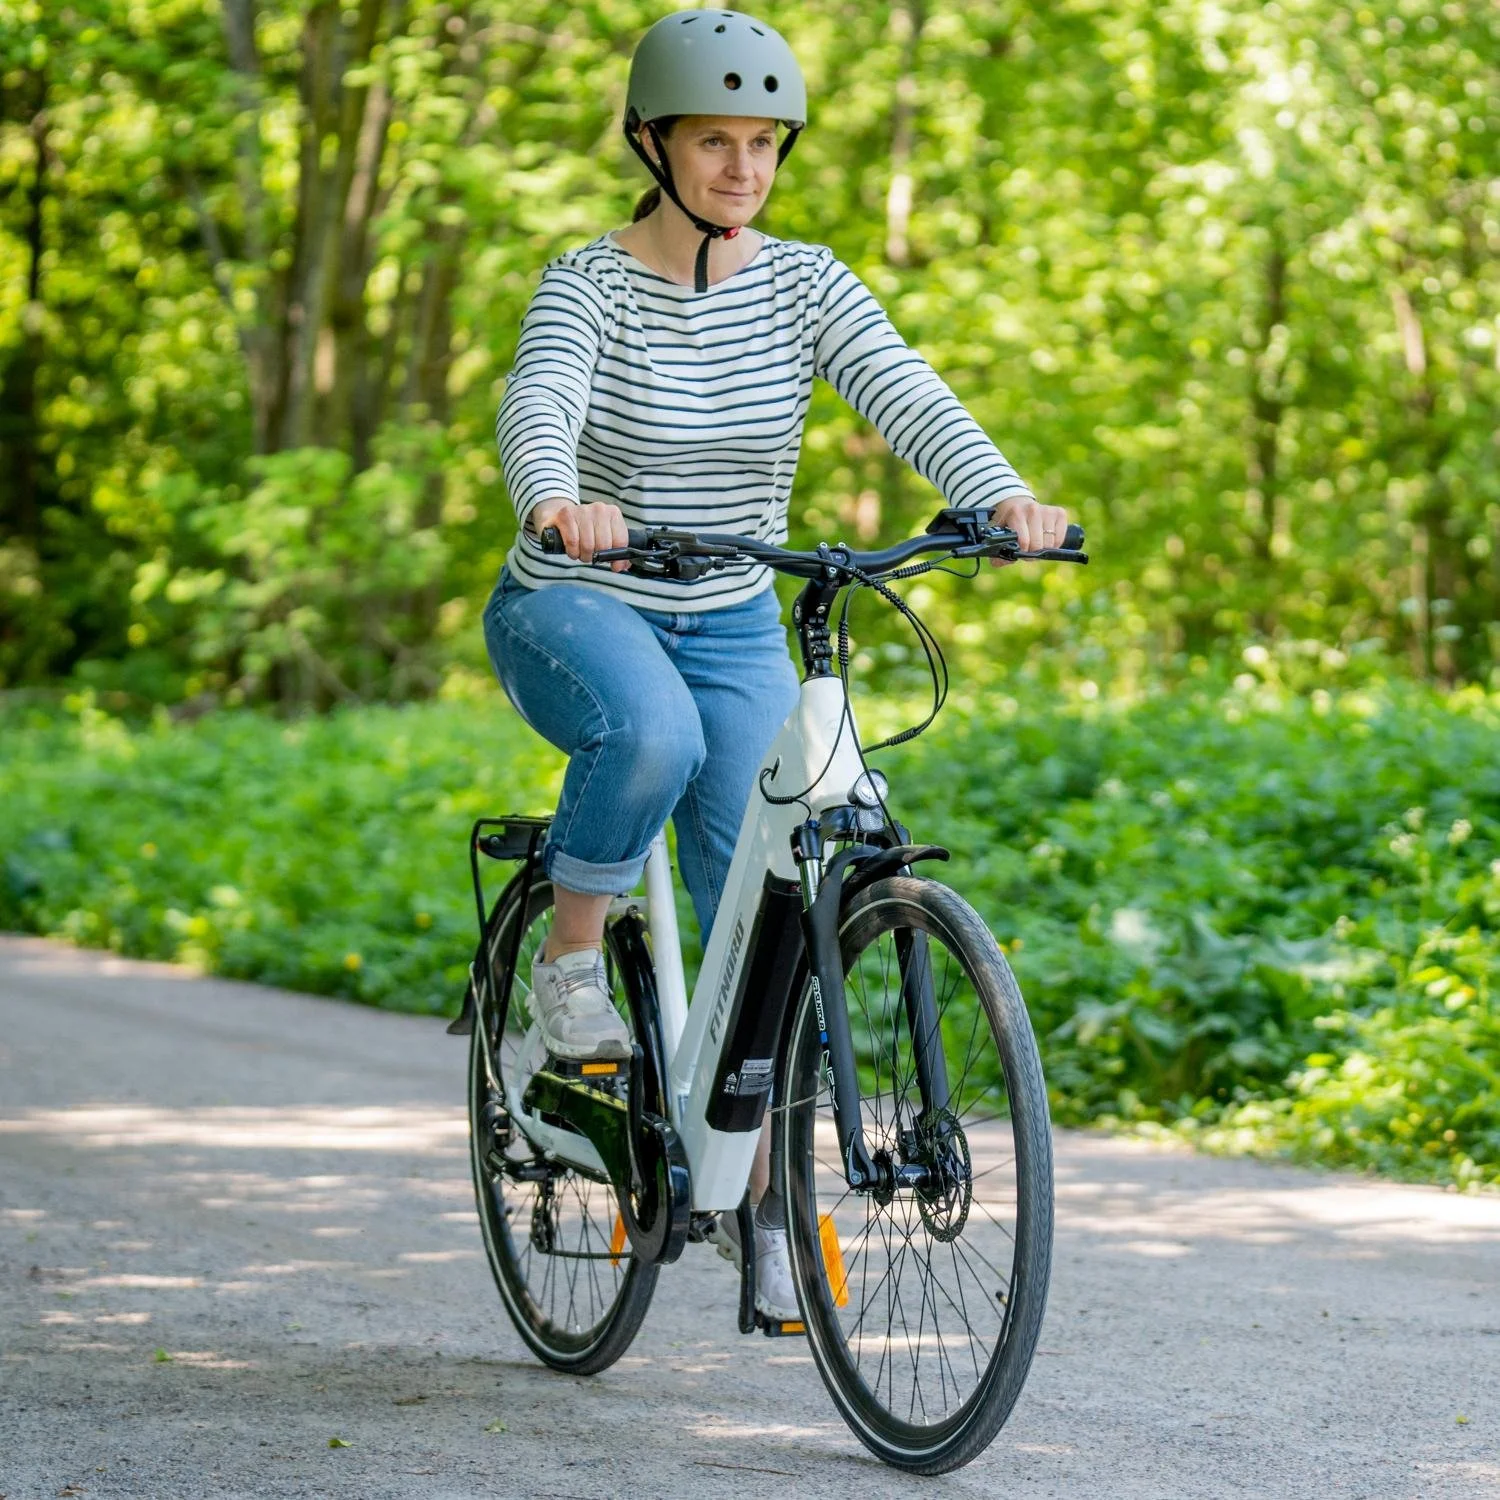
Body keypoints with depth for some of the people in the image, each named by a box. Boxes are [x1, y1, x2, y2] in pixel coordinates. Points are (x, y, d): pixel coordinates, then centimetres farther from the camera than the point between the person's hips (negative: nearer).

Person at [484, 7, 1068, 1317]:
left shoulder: (804, 286, -3)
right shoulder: (590, 288, -12)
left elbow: (908, 397, -18)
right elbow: (536, 411, -31)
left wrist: (1004, 498, -39)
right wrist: (559, 501, -55)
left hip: (733, 631, 3)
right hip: (575, 610, -3)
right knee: (652, 731, -38)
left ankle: (765, 1207, 7)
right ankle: (570, 962, -14)